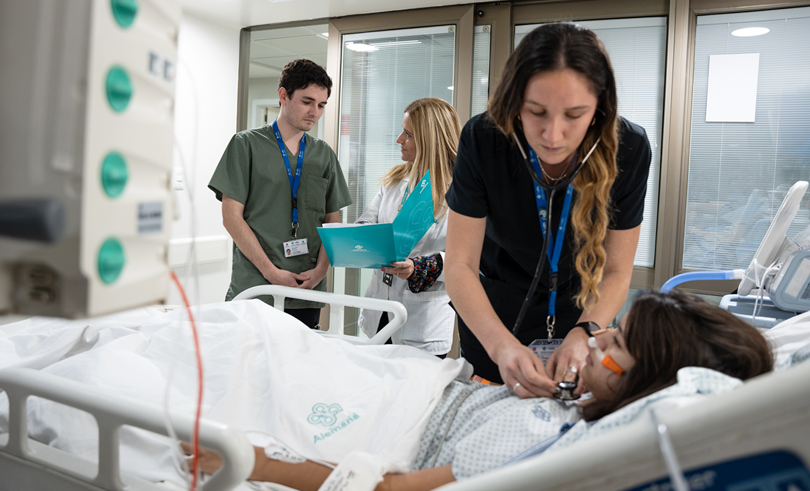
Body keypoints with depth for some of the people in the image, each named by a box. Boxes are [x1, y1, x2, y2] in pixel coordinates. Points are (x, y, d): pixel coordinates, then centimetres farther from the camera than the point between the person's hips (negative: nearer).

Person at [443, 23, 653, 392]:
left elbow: (616, 271, -16)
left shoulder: (629, 148, -24)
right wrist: (501, 344, -41)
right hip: (494, 314, 0)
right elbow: (460, 265, -26)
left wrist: (584, 334, -35)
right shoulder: (482, 139, -27)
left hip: (579, 313, 1)